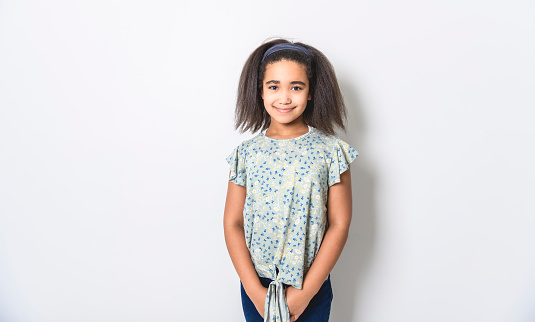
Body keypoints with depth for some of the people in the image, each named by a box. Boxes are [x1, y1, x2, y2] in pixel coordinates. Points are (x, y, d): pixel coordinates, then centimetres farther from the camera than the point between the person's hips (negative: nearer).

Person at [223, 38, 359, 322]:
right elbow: (232, 224, -3)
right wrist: (254, 290, -9)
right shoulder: (246, 153, -4)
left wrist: (306, 291, -11)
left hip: (312, 287, -1)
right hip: (255, 287, 1)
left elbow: (339, 225, -9)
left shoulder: (330, 151, -8)